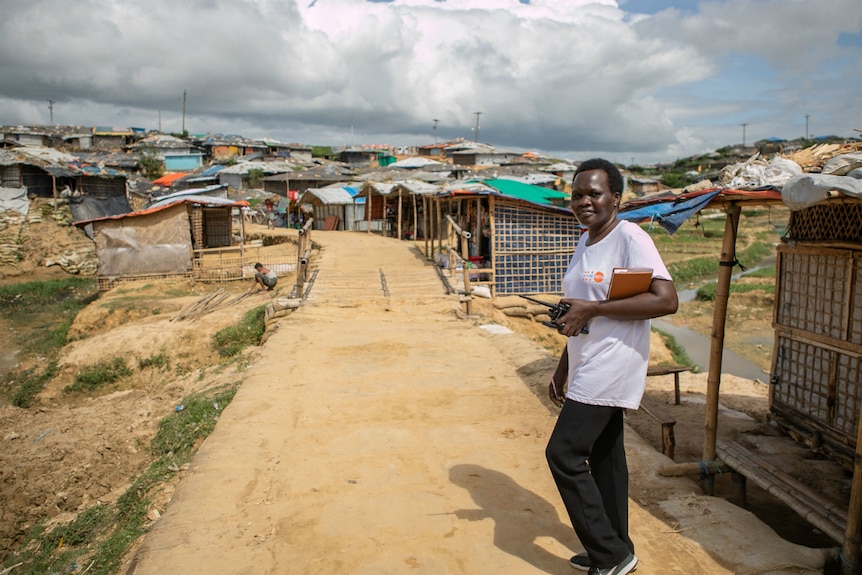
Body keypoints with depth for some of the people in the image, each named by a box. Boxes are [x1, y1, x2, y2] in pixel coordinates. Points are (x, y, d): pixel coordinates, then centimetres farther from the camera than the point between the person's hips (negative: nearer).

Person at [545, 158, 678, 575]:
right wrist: (563, 369, 18)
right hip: (590, 369, 9)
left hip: (611, 366, -9)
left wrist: (592, 308, -24)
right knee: (604, 456, 16)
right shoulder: (584, 243, 13)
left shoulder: (630, 238, -14)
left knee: (563, 453, -8)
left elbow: (666, 299, -24)